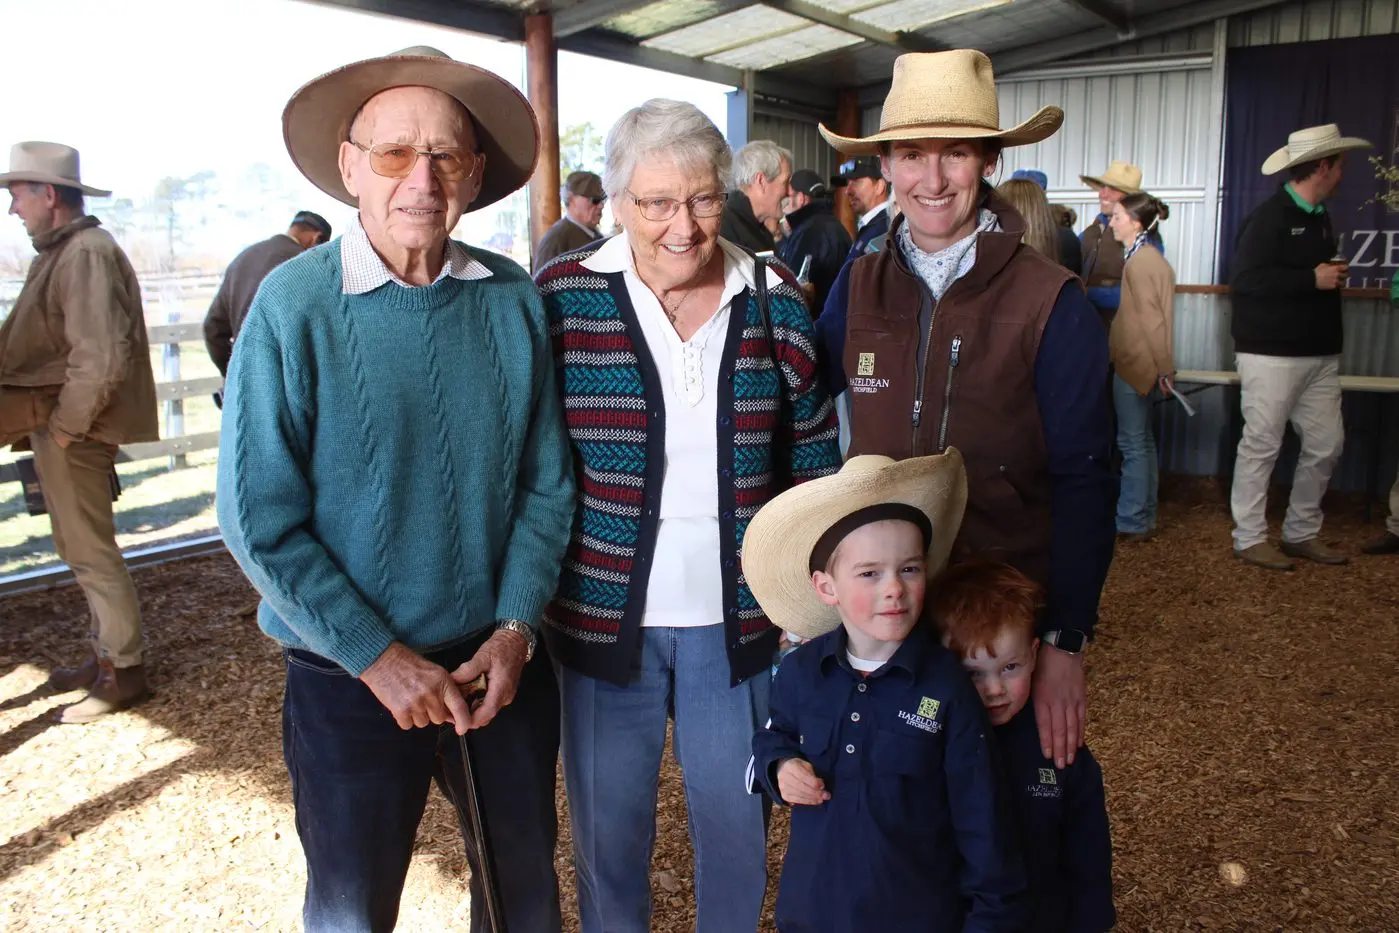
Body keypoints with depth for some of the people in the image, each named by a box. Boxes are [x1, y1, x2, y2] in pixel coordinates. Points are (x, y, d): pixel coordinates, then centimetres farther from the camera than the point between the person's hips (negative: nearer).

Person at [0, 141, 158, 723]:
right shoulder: (61, 251, 14)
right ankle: (107, 653, 31)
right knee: (81, 545, 17)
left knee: (89, 549, -1)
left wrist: (65, 428, -19)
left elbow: (101, 359, -26)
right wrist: (52, 424, 13)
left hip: (72, 424, -10)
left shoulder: (86, 253, -18)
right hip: (51, 412, 10)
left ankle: (122, 671, 12)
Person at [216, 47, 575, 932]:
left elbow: (547, 481, 0)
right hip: (352, 680, -2)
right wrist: (381, 659, -14)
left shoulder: (515, 300, -5)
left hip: (504, 660, 3)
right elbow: (260, 520, -13)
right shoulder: (293, 304, -13)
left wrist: (515, 629, -9)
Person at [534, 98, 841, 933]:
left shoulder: (778, 305, -1)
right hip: (604, 617, -1)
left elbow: (816, 461, 5)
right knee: (609, 831, 16)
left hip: (738, 618, 1)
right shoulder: (559, 298, -7)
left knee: (739, 827, 17)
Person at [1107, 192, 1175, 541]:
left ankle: (1131, 522, 2)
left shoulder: (1139, 261, -15)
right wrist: (1164, 367, 16)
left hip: (1136, 364, -10)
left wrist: (1164, 367, -18)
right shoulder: (1149, 257, 15)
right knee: (1141, 442, 14)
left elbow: (1150, 317, -18)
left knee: (1133, 444, -4)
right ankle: (1143, 519, 22)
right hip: (1140, 363, 10)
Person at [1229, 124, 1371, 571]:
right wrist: (1313, 280, -19)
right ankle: (1249, 538, 7)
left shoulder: (1320, 218, 16)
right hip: (1271, 354, -9)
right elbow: (1245, 278, -22)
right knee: (1262, 445, -2)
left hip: (1320, 354, 9)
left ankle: (1301, 533, 21)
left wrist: (1335, 278, 8)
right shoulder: (1268, 217, -11)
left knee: (1326, 443, 8)